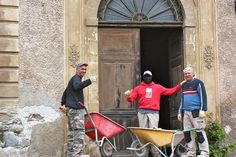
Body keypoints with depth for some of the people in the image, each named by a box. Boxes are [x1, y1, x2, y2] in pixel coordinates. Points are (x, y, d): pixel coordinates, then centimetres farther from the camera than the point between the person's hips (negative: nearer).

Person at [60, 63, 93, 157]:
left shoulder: (72, 80, 26)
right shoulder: (76, 78, -6)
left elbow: (65, 92, 32)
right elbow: (77, 86, -29)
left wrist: (63, 104, 30)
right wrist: (90, 81, -36)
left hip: (70, 109, 11)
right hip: (76, 109, -11)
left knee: (72, 131, 10)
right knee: (79, 130, -15)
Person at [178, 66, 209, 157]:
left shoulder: (198, 83, 0)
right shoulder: (184, 86, 21)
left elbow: (203, 97, -8)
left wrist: (203, 110, -16)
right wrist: (180, 112, 21)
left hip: (196, 112, -7)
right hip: (186, 112, 7)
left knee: (200, 132, -9)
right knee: (187, 133, 4)